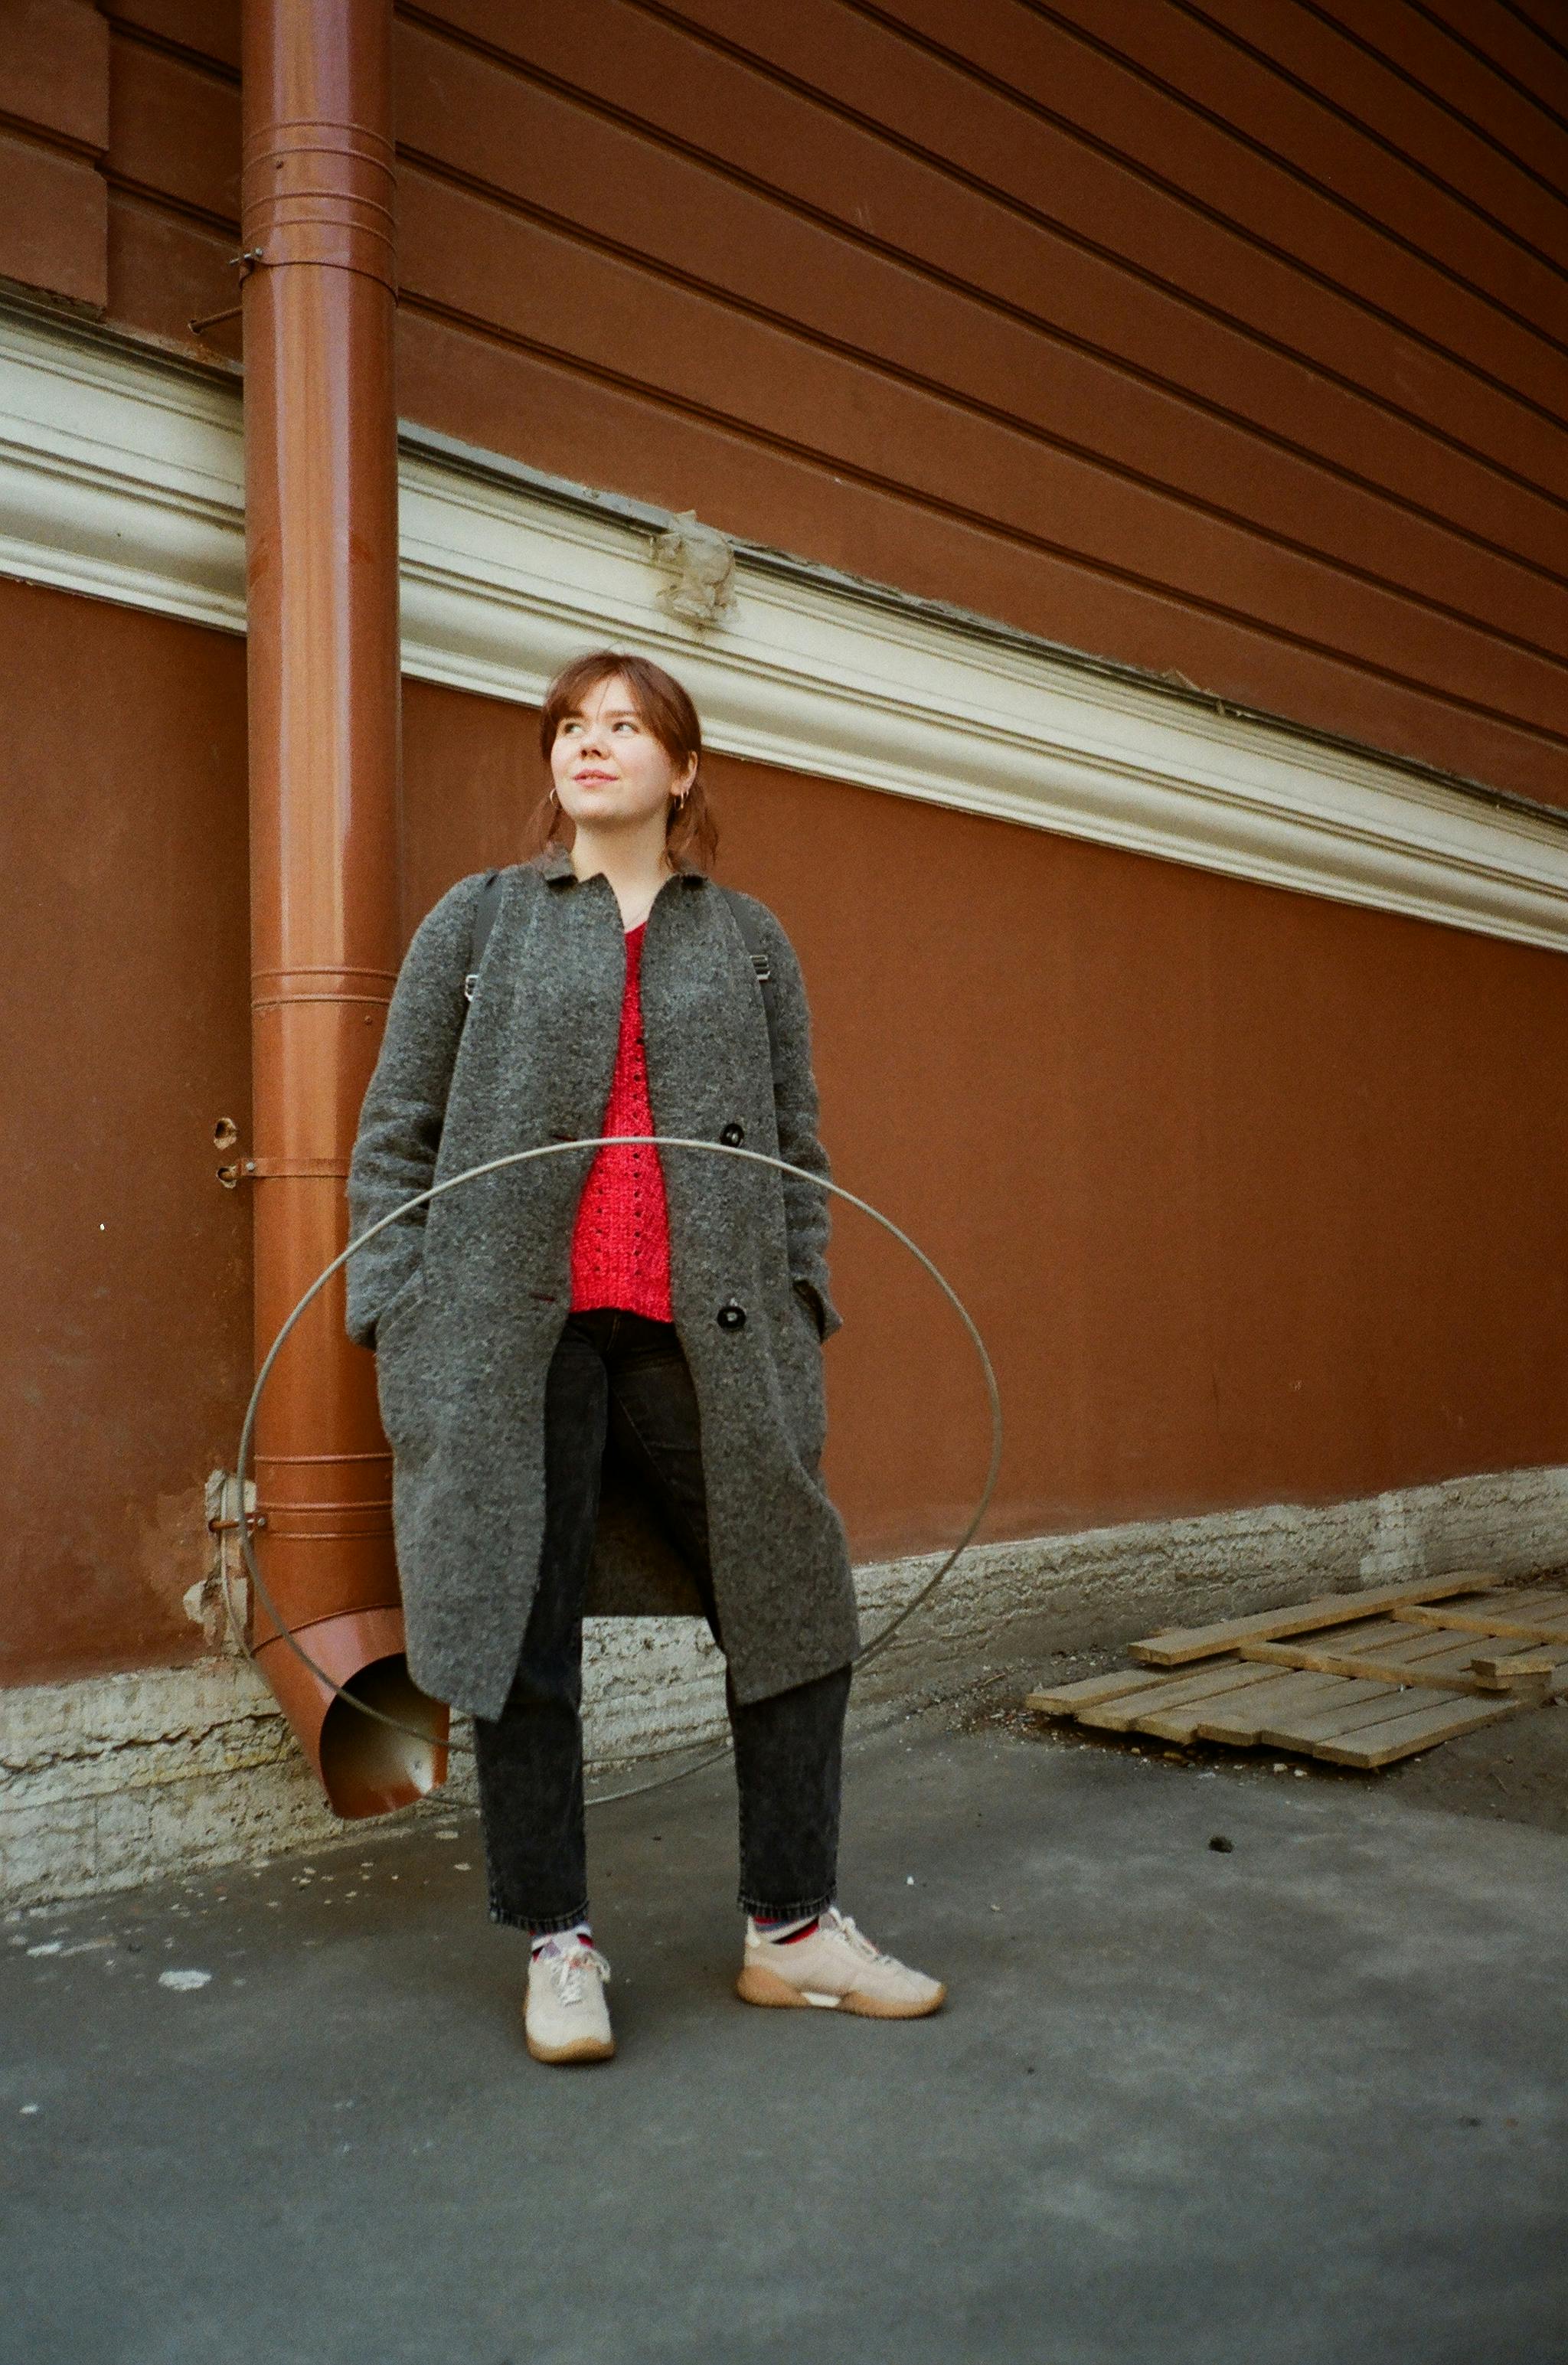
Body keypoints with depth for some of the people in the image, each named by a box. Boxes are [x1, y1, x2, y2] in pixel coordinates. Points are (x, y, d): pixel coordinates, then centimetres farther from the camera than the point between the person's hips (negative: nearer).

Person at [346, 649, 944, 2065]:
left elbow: (797, 1150, 14)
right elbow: (397, 1137, 8)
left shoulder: (748, 942, 14)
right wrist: (392, 1317, 0)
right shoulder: (478, 922, 10)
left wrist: (799, 1310, 5)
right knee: (524, 1632, 3)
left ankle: (794, 1930, 21)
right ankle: (559, 1946, 19)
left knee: (795, 1613, 4)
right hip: (517, 1334, -1)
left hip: (705, 1339, 2)